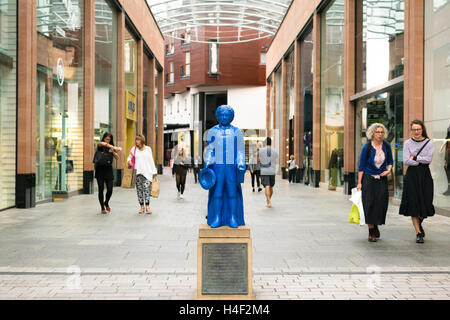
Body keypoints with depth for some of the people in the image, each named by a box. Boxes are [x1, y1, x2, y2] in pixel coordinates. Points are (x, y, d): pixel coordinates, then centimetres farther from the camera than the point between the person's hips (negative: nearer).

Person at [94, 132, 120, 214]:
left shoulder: (112, 148, 8)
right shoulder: (100, 146, -1)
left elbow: (117, 157, -3)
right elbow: (102, 143, -26)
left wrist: (113, 152, -23)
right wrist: (113, 147, -42)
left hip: (108, 170, 2)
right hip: (100, 169, -2)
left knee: (110, 190, -3)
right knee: (101, 189, -1)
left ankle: (106, 203, 26)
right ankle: (102, 208, 10)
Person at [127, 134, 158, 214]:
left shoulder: (148, 149, 9)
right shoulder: (134, 149, 9)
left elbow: (151, 161, 12)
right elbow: (130, 157, 18)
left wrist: (154, 172, 11)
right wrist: (129, 161, -6)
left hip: (147, 172, -1)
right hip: (138, 172, 1)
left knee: (147, 188, -13)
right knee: (139, 189, 1)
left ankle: (147, 206, -12)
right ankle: (142, 206, 8)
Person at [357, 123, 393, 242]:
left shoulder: (387, 146, 1)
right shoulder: (367, 147, -9)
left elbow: (390, 161, 15)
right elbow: (361, 166, -6)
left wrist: (388, 170, -6)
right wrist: (359, 183, -8)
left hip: (382, 179, 3)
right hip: (368, 179, -3)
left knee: (381, 203, -1)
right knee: (369, 204, -5)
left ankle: (375, 225, 24)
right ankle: (371, 232, 3)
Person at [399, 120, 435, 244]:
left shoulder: (429, 143, 4)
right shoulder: (407, 143, 5)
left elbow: (429, 159, -8)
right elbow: (406, 161, -5)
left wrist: (414, 157, -7)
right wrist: (421, 161, -7)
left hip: (425, 175, 0)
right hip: (411, 175, 0)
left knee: (425, 203, -1)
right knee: (413, 203, -4)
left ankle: (419, 223, 31)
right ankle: (418, 233, 3)